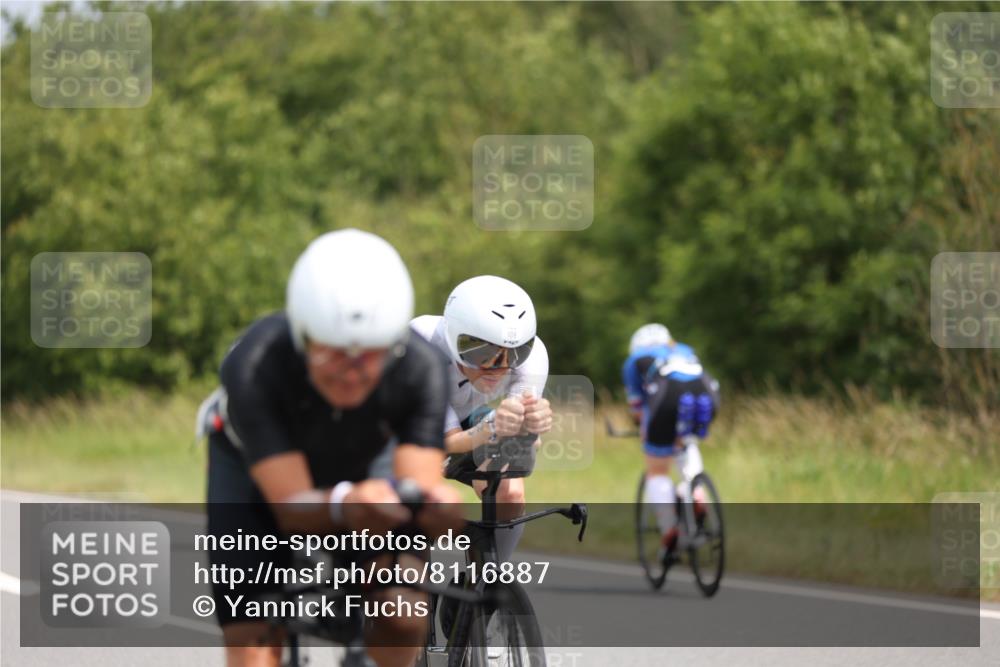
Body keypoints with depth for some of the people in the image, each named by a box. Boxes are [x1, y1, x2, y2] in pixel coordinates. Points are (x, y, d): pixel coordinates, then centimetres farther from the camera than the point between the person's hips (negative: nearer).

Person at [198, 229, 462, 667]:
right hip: (252, 469, -2)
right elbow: (291, 506, -43)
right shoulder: (254, 368, -39)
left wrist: (432, 505, -64)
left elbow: (420, 485, -39)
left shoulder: (422, 370, -32)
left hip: (356, 469, 2)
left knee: (404, 622, -19)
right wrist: (345, 506, -66)